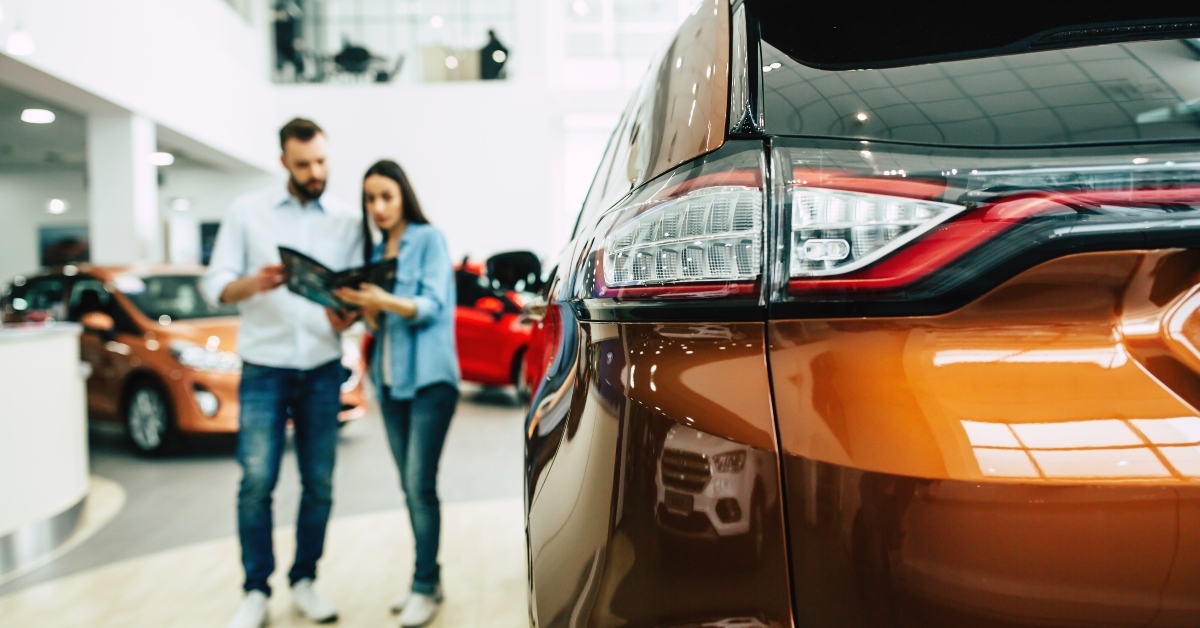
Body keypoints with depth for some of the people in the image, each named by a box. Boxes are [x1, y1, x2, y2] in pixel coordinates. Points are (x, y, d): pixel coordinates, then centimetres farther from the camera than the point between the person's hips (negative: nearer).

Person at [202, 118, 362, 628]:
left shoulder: (349, 221, 6)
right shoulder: (247, 212, 4)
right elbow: (216, 284, -1)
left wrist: (347, 315, -19)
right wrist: (252, 284, -22)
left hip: (323, 370, 2)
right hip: (263, 368, -1)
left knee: (319, 483, 4)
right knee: (257, 482, -4)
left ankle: (304, 582, 19)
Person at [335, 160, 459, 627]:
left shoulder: (429, 239, -3)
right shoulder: (375, 251, 14)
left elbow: (432, 306, -12)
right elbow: (378, 321, 14)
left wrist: (386, 301, -28)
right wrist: (366, 311, -8)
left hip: (429, 378, -6)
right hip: (390, 379, 6)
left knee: (421, 484, -9)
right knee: (408, 485, 9)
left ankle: (425, 587, 1)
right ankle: (427, 578, 19)